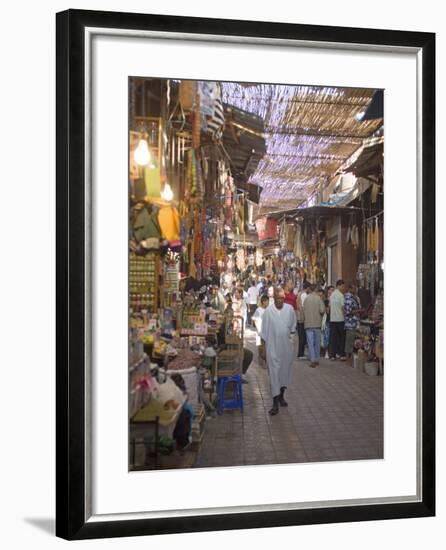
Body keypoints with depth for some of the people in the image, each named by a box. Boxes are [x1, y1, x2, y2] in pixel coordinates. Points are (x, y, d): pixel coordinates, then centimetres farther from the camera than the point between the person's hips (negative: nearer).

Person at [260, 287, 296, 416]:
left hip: (286, 346, 3)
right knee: (274, 373, -5)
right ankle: (275, 403, -4)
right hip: (273, 346, -3)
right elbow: (264, 330, -2)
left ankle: (281, 395, 34)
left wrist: (291, 336, 10)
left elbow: (293, 326, 13)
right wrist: (264, 346, 0)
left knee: (285, 371, 14)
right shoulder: (268, 311, -9)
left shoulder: (289, 309, -2)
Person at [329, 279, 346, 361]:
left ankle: (332, 355, 6)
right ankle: (341, 354, 2)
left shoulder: (332, 295, 10)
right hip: (340, 319, -6)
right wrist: (345, 314, 2)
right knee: (342, 337, 3)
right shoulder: (340, 295, -10)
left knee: (333, 337, 6)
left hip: (332, 319, 6)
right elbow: (343, 307, -12)